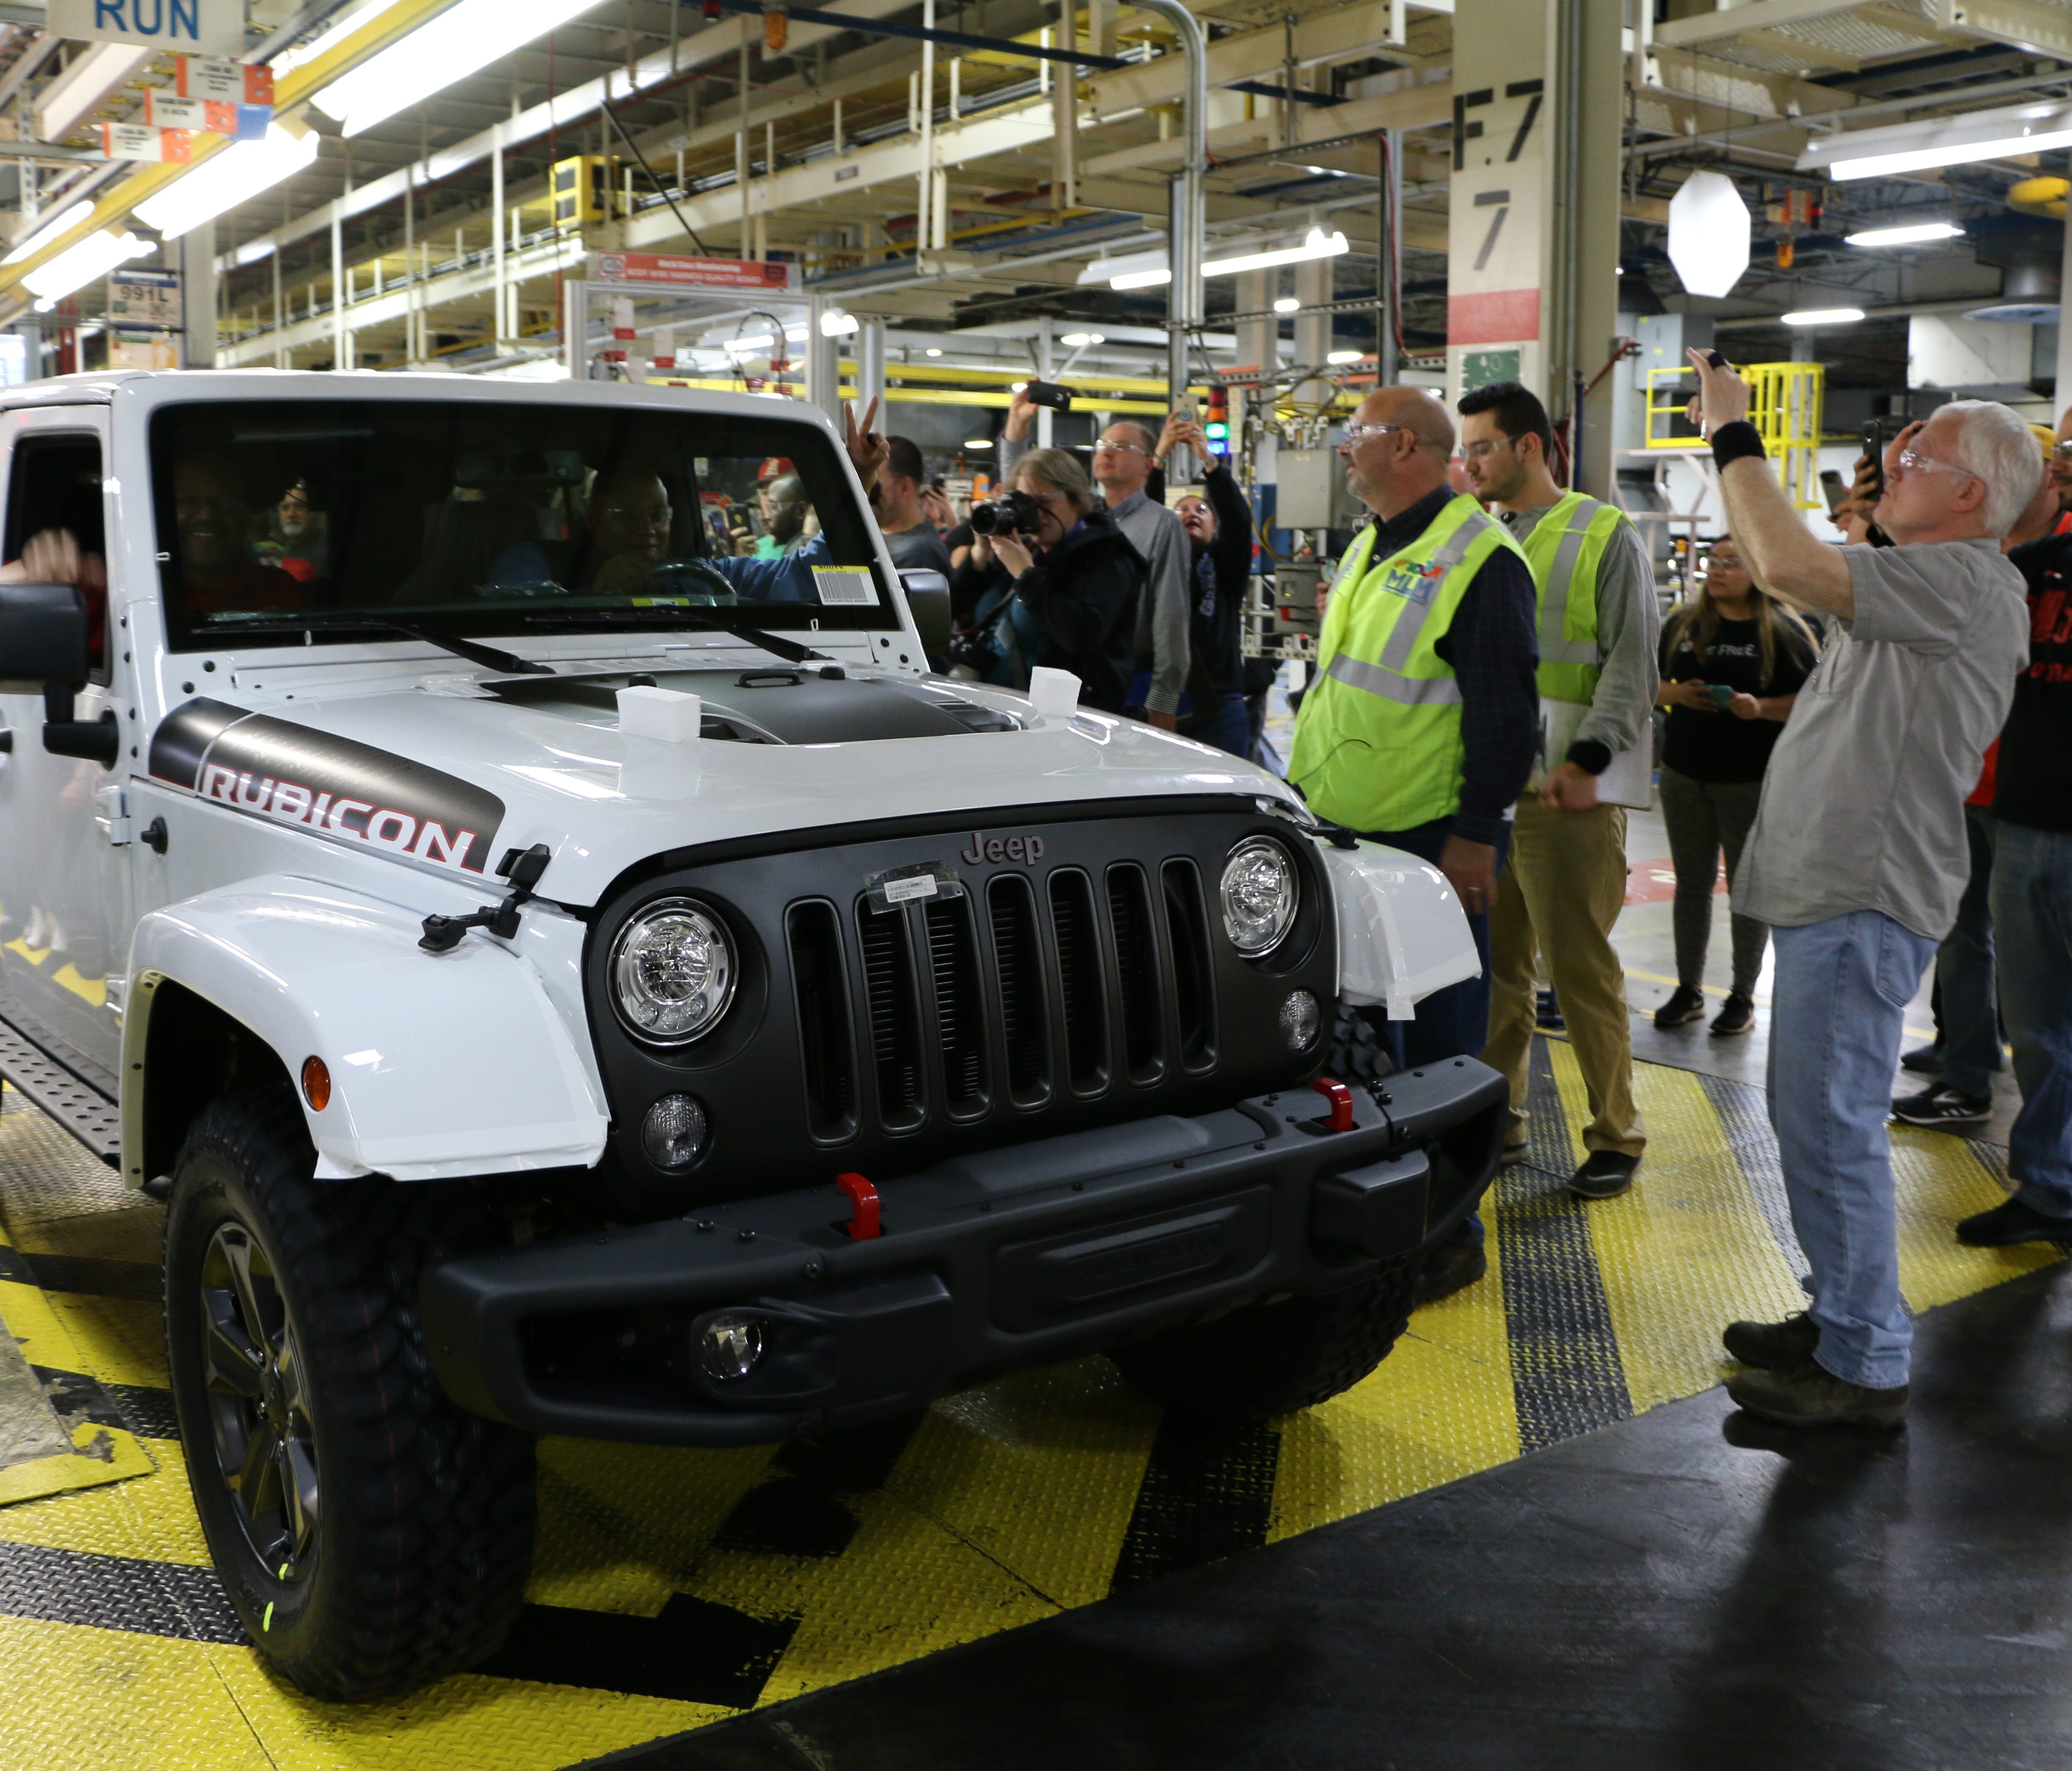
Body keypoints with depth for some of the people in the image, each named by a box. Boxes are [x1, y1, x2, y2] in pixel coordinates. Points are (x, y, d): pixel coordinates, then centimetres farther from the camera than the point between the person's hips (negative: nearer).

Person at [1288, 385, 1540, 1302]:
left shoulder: (1479, 559, -13)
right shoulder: (1370, 549, 16)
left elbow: (1505, 712, -17)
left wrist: (1475, 835, -20)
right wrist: (1305, 792, 22)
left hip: (1428, 841, -9)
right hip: (1344, 830, 9)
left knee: (1437, 1039, 0)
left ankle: (1447, 1235, 12)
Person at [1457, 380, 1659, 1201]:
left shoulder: (1604, 537, 0)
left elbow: (1632, 664, -6)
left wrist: (1587, 759, -19)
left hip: (1567, 792, -6)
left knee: (1581, 967, -2)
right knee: (1493, 964, 11)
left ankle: (1615, 1135, 10)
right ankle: (1497, 1122, 23)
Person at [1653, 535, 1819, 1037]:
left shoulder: (1783, 631, -5)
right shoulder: (1682, 625, 8)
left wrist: (1760, 708, -22)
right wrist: (1676, 694, -8)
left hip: (1752, 780, -4)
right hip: (1685, 774, 4)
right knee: (1692, 883, 9)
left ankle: (1743, 995, 14)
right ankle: (1688, 989, 18)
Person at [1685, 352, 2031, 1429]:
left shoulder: (1966, 585, -15)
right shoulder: (1914, 583, 18)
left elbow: (1787, 564, -26)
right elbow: (1776, 566, 26)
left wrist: (1737, 437, -14)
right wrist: (1727, 449, 20)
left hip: (1864, 905, -11)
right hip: (1828, 890, 11)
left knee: (1831, 1127, -6)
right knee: (1814, 1120, 18)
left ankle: (1865, 1370, 5)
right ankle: (1842, 1318, 31)